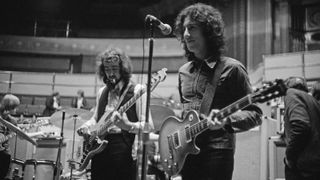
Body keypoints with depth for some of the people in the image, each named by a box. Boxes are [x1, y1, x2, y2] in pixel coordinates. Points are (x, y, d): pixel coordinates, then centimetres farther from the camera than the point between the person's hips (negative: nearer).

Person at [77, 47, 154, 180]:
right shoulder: (102, 92, 15)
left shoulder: (136, 90, -4)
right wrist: (86, 126, 6)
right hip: (99, 147, 6)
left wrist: (127, 126, -27)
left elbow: (148, 126, -9)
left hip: (123, 151, -5)